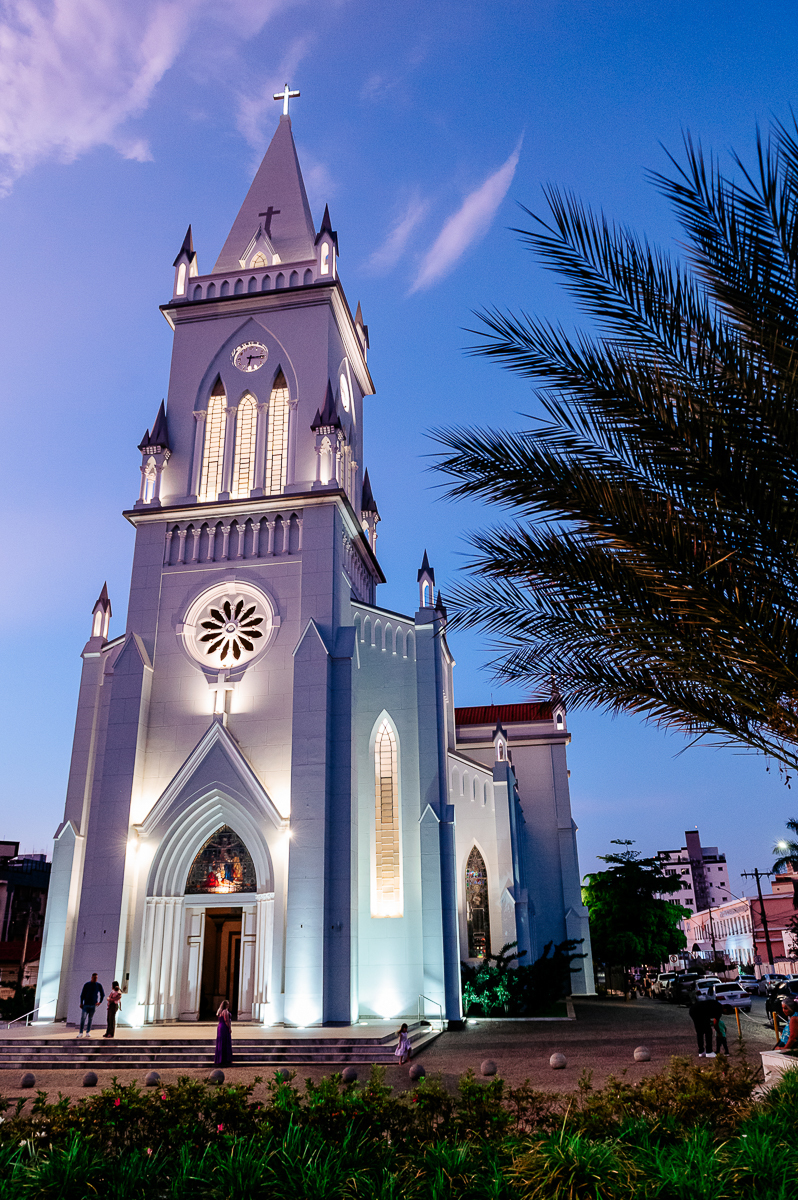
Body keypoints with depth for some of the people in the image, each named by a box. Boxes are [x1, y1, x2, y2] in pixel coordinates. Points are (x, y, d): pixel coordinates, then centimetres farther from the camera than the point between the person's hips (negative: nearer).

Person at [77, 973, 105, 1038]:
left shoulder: (99, 985, 5)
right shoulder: (86, 985, 3)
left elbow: (102, 994, 13)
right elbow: (82, 994, 2)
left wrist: (100, 1002, 1)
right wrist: (81, 1003, -7)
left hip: (93, 1005, 1)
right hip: (86, 1004, -1)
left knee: (90, 1019, 3)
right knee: (83, 1018, -8)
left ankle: (88, 1032, 9)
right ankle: (80, 1033, -3)